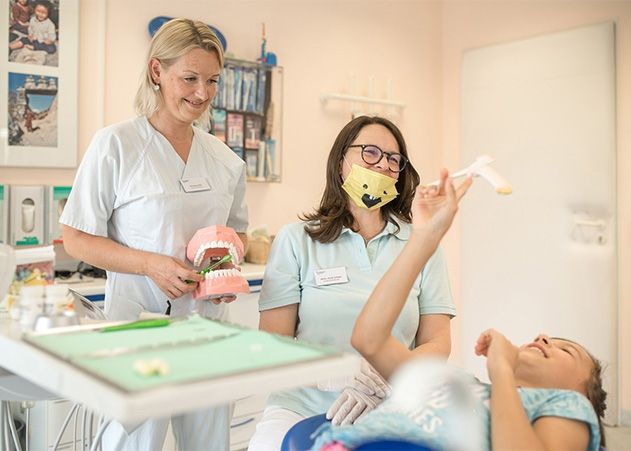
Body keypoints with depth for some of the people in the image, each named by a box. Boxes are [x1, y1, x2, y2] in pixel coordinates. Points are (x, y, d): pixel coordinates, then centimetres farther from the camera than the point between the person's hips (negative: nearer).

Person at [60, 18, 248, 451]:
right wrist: (150, 264, -19)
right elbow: (77, 239, -5)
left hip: (208, 321, 5)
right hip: (138, 318, -4)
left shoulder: (225, 159, 7)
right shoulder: (115, 144, -7)